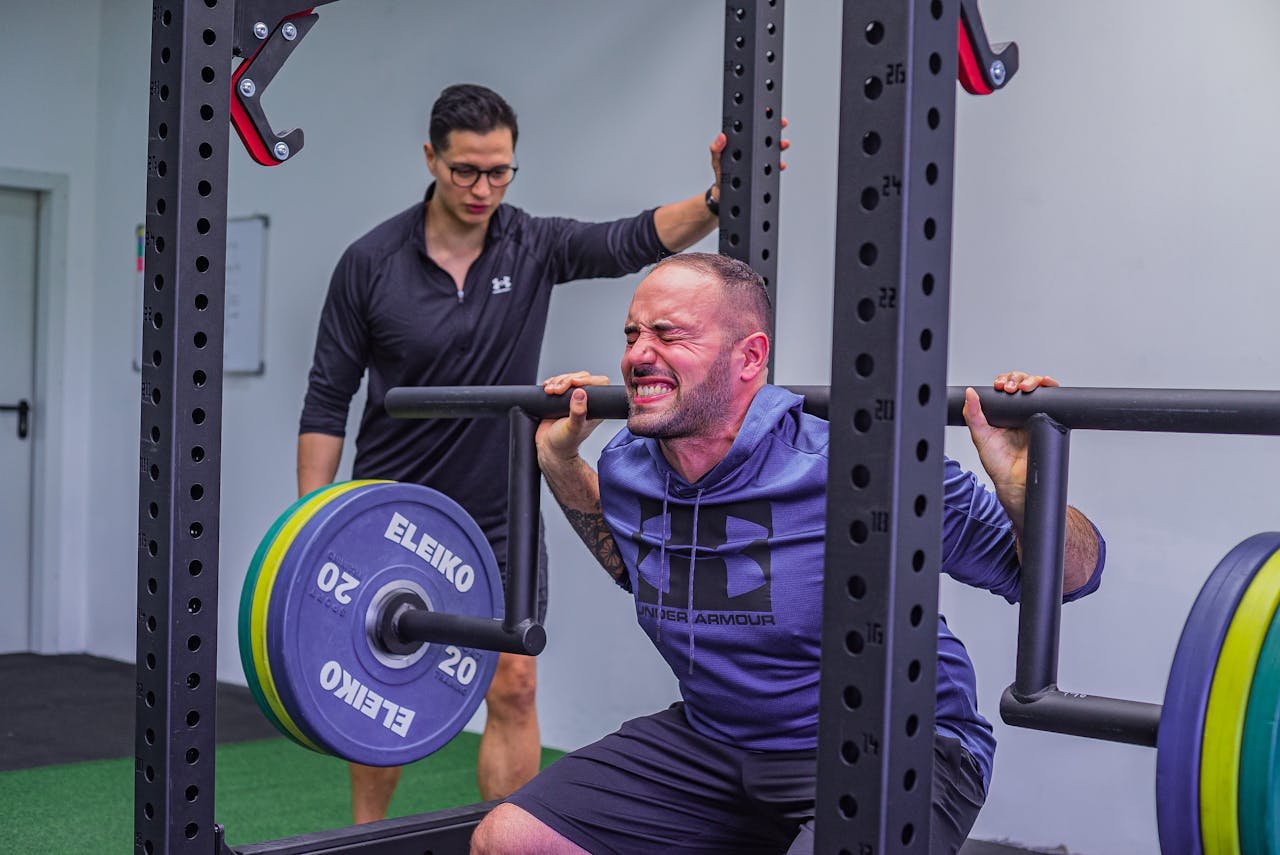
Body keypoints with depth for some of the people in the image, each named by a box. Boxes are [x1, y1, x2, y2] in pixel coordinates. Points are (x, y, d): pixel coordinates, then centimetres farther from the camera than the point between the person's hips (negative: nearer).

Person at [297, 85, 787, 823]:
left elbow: (635, 241, -20)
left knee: (514, 689, -3)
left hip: (499, 518, 1)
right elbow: (329, 399, -5)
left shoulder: (536, 247, -5)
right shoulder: (371, 263, -9)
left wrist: (718, 198, -39)